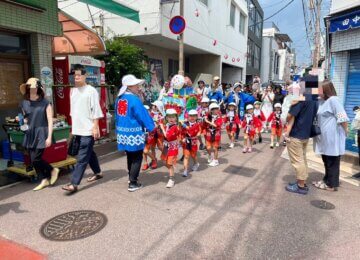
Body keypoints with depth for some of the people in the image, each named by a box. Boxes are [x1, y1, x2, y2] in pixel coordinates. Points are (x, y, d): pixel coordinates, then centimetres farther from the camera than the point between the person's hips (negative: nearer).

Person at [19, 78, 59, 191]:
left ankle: (53, 170, 16)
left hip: (41, 133, -6)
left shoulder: (45, 103, -9)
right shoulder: (24, 103, 6)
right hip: (30, 134, 6)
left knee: (35, 159, -9)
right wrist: (25, 122, 1)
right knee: (34, 160, 7)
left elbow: (50, 121, -10)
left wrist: (49, 137, -14)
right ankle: (44, 180, 23)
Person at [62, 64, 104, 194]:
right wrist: (73, 127, 17)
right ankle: (98, 173, 34)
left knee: (82, 157, -5)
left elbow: (96, 110, -11)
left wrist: (95, 127, -15)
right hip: (77, 129, 7)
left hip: (88, 130, -7)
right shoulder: (73, 91, 12)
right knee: (89, 153, 18)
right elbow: (72, 110, 17)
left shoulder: (91, 91, -9)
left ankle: (74, 184, -4)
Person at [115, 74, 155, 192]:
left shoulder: (119, 98, 7)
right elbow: (143, 115, -13)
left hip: (123, 132, 8)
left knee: (130, 156, 21)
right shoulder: (134, 99, -17)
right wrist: (152, 127, 1)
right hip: (134, 133, -8)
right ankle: (133, 183, 7)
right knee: (137, 158, 4)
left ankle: (132, 179, 34)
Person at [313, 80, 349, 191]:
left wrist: (345, 132, -11)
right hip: (324, 137, 9)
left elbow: (342, 118, -18)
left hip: (332, 137, -9)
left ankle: (332, 184, 10)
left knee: (332, 161, 1)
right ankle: (327, 180, 28)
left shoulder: (333, 100, -15)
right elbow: (319, 117, 26)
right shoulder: (322, 101, 14)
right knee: (326, 160, 16)